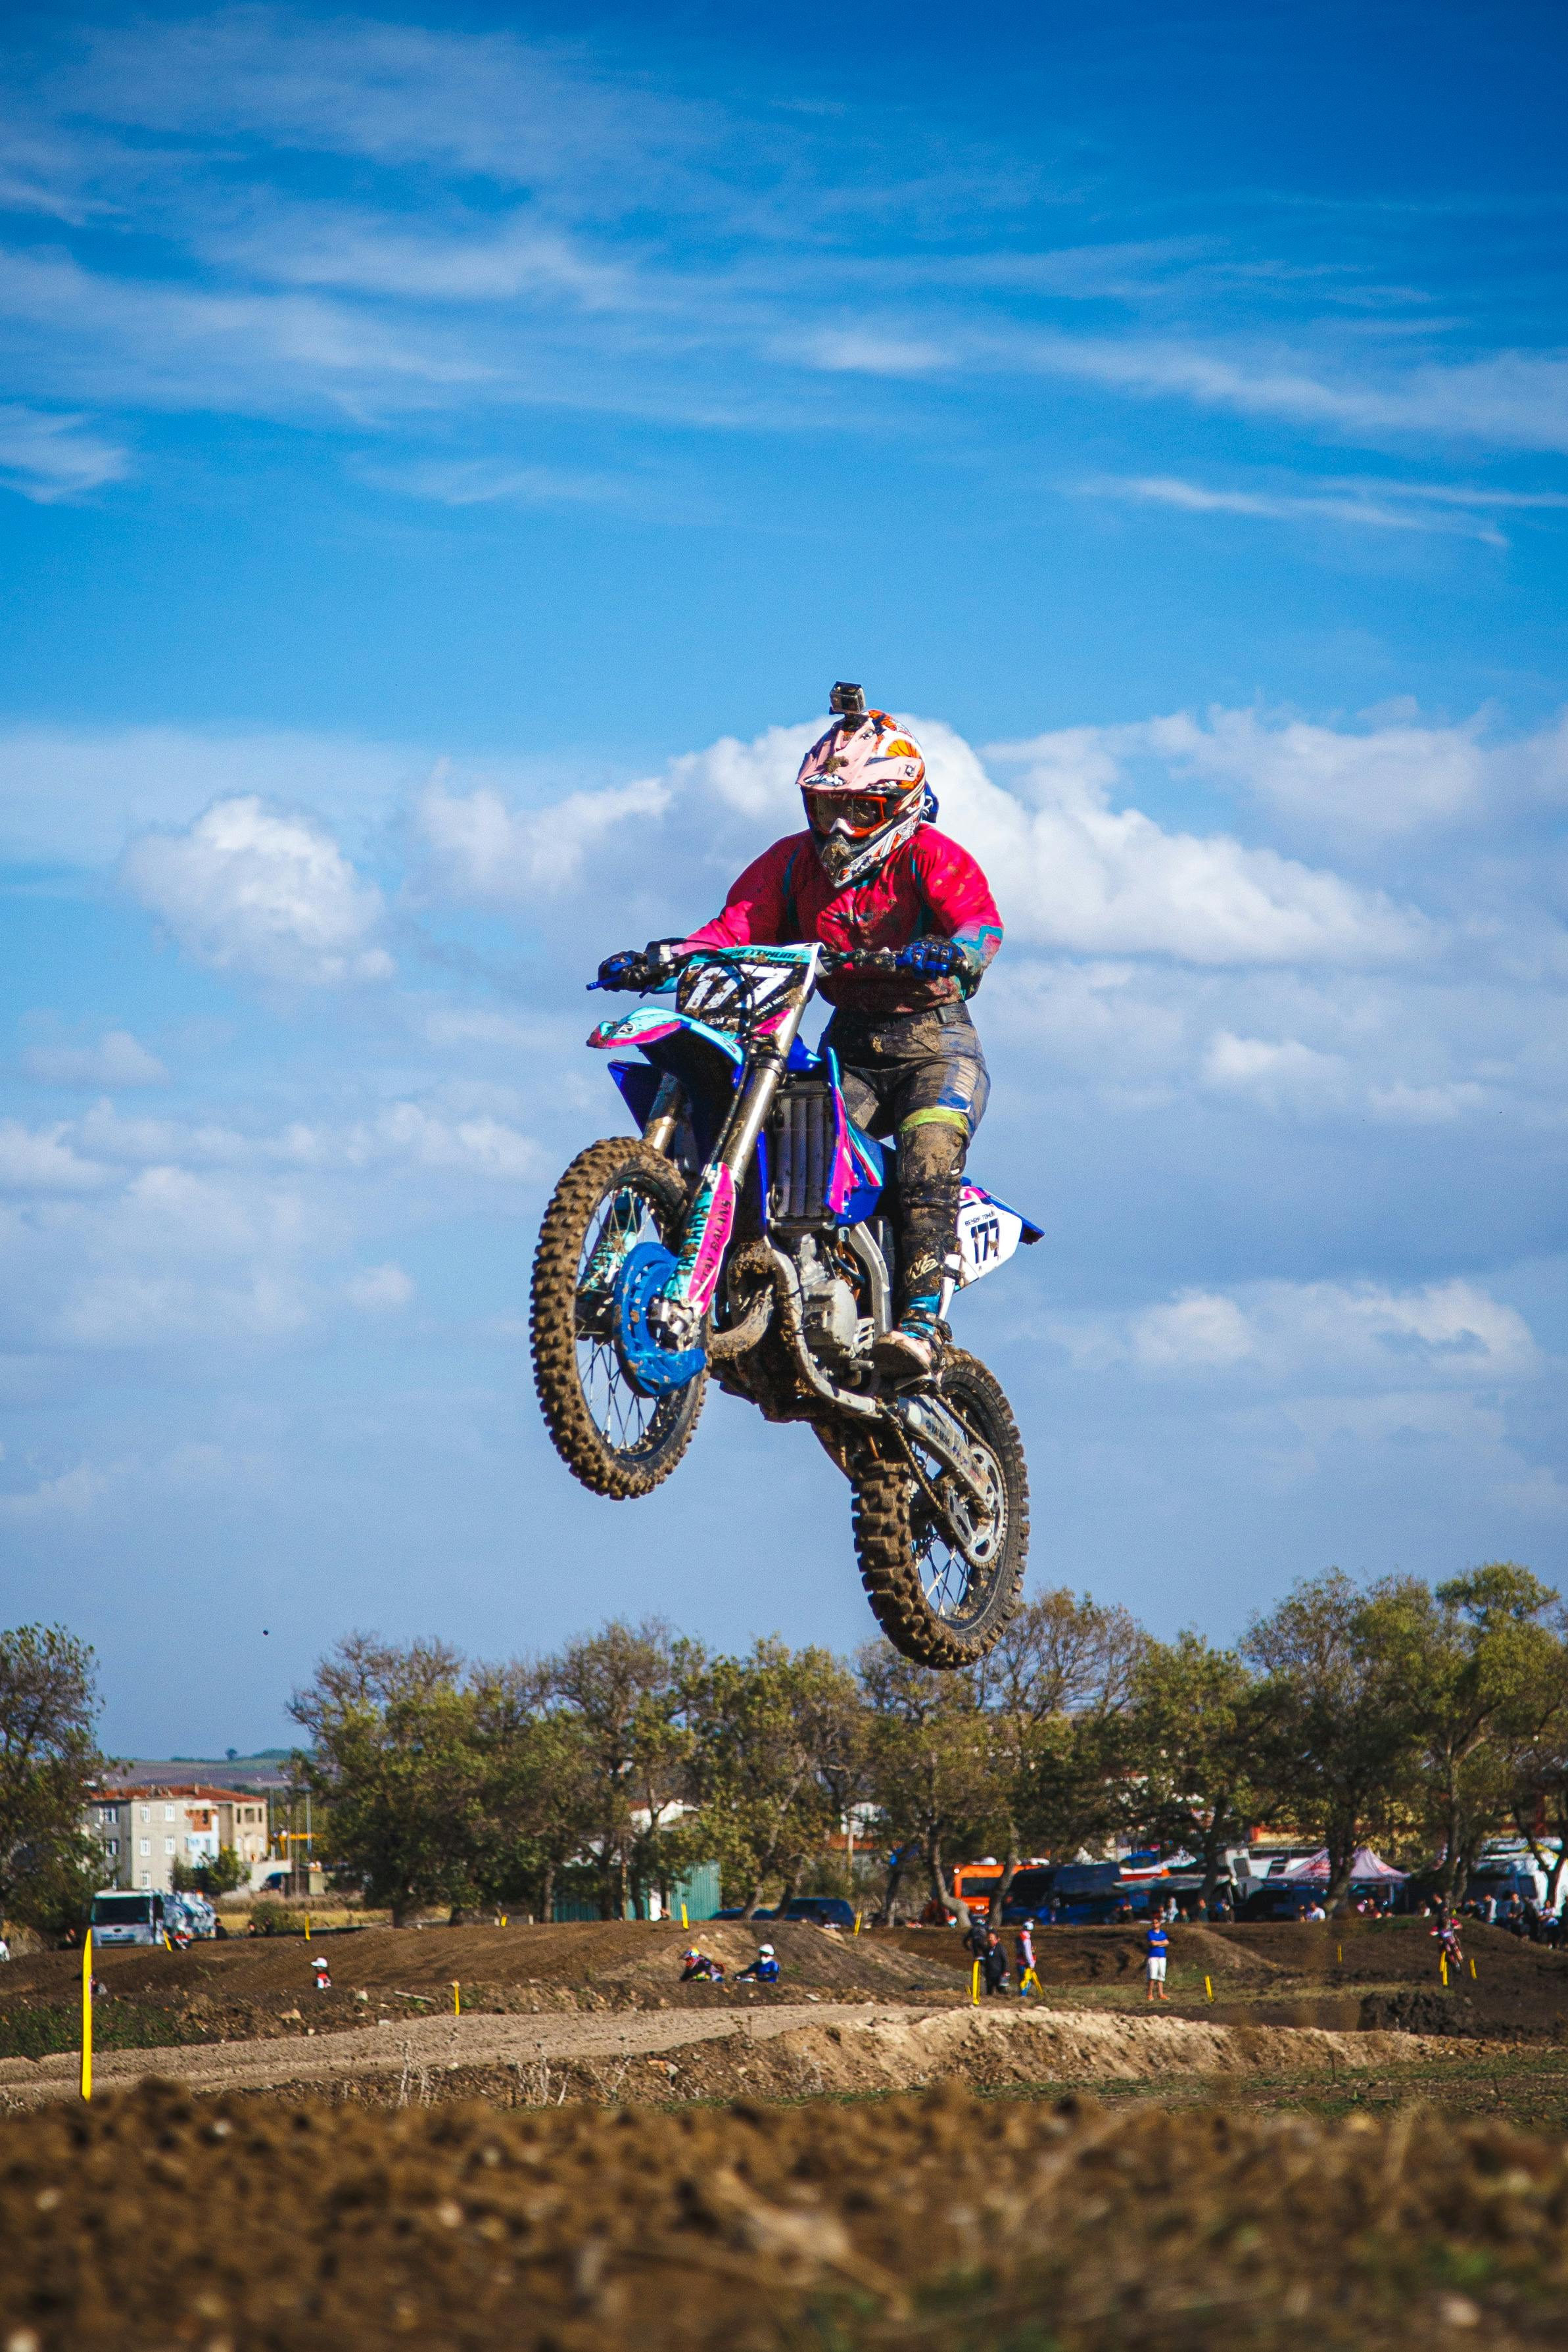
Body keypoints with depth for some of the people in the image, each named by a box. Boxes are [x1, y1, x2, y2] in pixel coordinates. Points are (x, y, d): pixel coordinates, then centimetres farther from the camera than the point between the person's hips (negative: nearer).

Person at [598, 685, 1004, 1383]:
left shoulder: (929, 856, -7)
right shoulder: (792, 863, 9)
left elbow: (981, 921, -24)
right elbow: (738, 926, -2)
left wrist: (950, 950, -48)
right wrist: (660, 958, -20)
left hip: (933, 1039, -5)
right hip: (850, 1047, 5)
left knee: (928, 1162, -28)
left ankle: (922, 1322, -36)